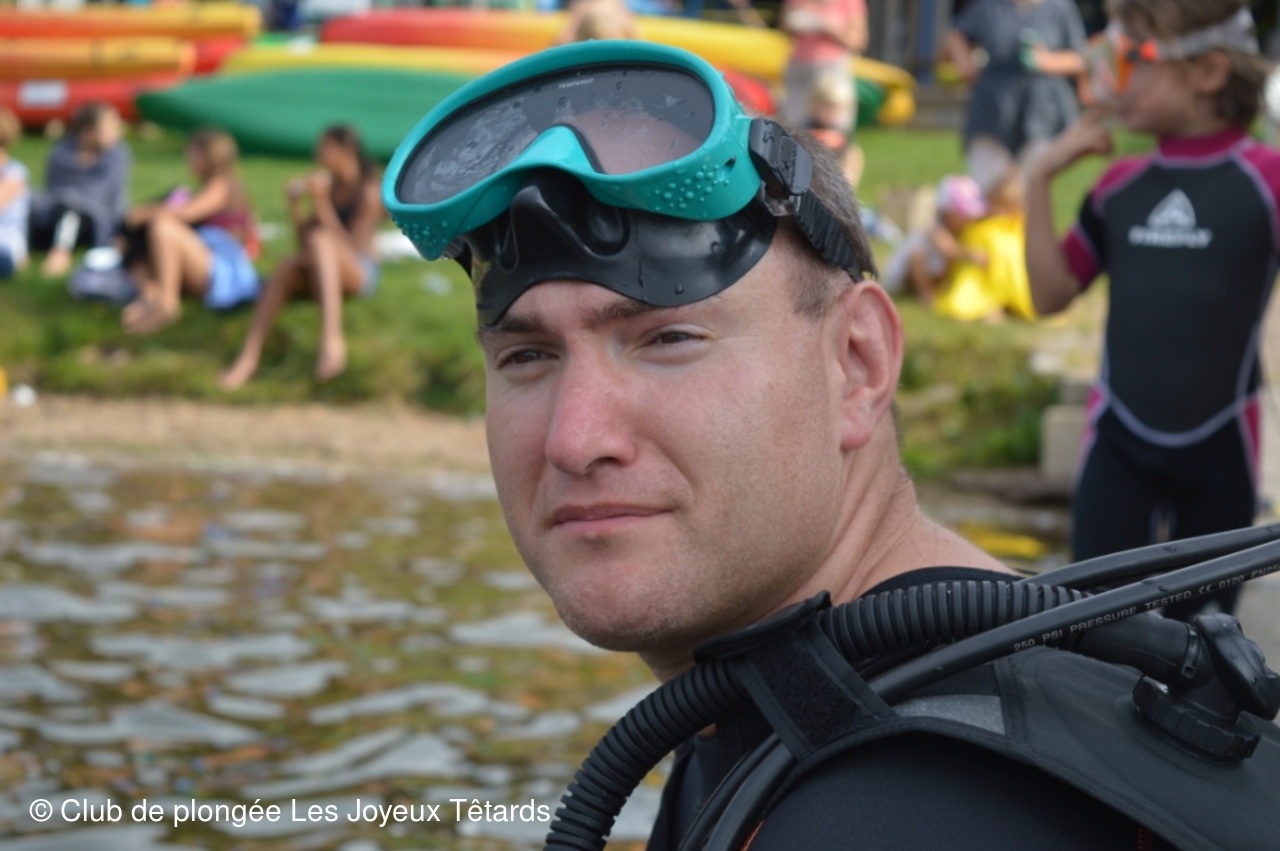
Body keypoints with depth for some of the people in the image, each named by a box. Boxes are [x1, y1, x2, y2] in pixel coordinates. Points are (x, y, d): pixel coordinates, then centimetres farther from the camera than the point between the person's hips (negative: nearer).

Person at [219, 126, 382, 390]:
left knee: (321, 239, -37)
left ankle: (332, 340, -59)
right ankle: (249, 357, -39)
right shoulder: (329, 186, 15)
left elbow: (351, 247, -15)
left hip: (360, 273, -6)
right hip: (320, 275, 6)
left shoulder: (368, 192, -5)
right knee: (284, 269, -27)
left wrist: (322, 205, -18)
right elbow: (303, 242, 14)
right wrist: (295, 205, 0)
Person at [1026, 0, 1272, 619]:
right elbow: (1051, 294, 4)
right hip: (1119, 441, 2)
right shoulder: (1120, 187, 1)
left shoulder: (1263, 178, -10)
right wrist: (1041, 180, -5)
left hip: (1218, 448, -2)